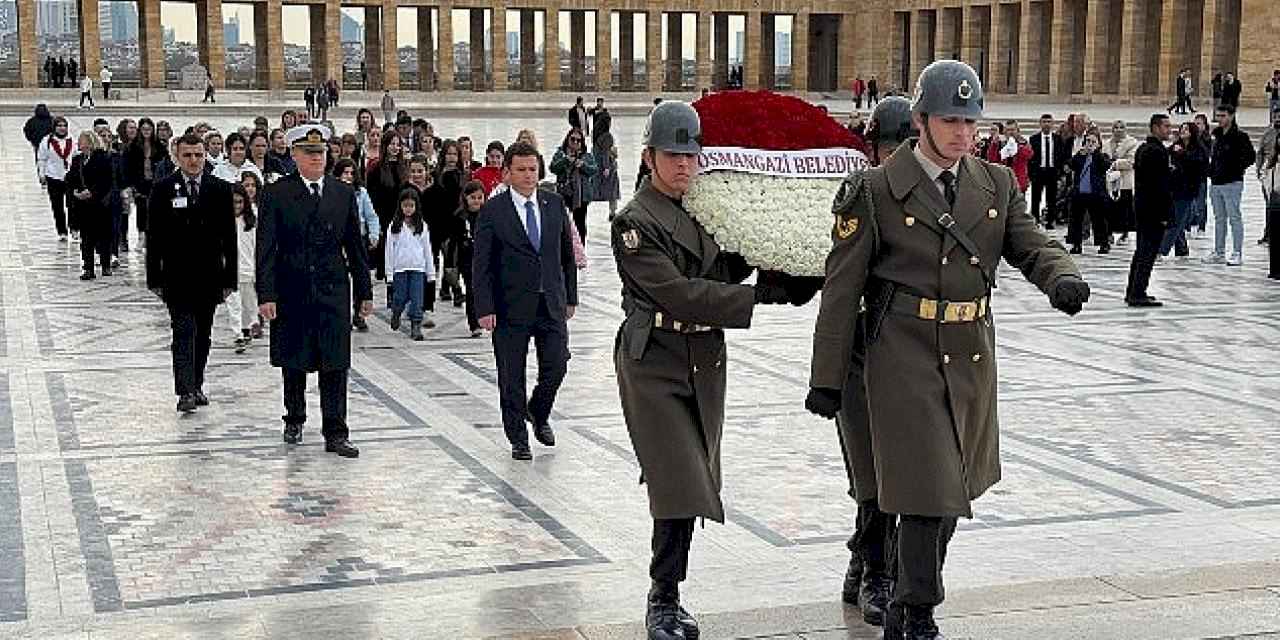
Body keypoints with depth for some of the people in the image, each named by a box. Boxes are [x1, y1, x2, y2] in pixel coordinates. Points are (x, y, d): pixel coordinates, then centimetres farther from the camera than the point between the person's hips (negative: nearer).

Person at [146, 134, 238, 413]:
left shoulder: (220, 189, 3)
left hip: (209, 276, 3)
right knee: (184, 332, -9)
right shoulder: (163, 189, -1)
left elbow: (229, 236, 4)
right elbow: (154, 236, 0)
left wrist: (230, 278, 1)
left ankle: (196, 386, 24)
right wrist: (155, 278, -4)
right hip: (177, 277, -2)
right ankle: (185, 391, -12)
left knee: (202, 335, 11)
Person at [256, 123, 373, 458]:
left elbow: (355, 246, 10)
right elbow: (266, 248, -6)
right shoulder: (277, 193, -2)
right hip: (292, 290, -1)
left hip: (333, 290, 1)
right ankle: (294, 420, 31)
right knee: (294, 362, 11)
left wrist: (365, 292, 8)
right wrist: (266, 295, -13)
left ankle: (335, 433, 1)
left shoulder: (343, 193, 6)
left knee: (335, 362, -2)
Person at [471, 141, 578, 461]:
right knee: (512, 376, 4)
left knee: (556, 365, 0)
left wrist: (571, 297, 11)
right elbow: (481, 264, -6)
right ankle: (518, 438, 18)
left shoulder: (554, 204, 6)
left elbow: (567, 253, 13)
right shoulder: (493, 211, -5)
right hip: (511, 306, -3)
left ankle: (538, 413, 29)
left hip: (552, 303, 3)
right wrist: (485, 308, -12)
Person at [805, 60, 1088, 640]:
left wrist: (1062, 278, -24)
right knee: (928, 490, -8)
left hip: (973, 359, 6)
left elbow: (1032, 245, 2)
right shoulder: (876, 191, -7)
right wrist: (826, 379, -7)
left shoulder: (996, 185, 9)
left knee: (952, 487, 15)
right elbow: (842, 289, -6)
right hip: (906, 360, -6)